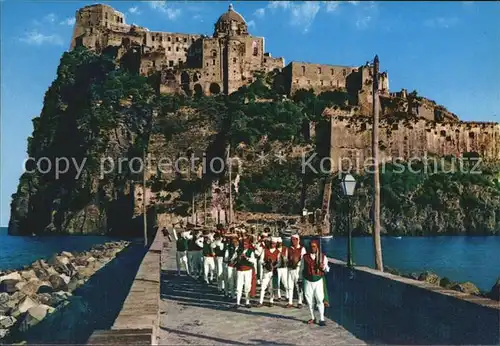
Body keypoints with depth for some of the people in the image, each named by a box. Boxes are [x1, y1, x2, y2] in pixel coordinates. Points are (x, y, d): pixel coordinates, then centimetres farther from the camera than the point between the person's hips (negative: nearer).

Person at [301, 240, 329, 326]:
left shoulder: (323, 257, 4)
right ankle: (312, 318, 21)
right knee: (310, 301, 6)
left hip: (318, 281, -1)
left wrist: (323, 267, -13)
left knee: (319, 300, -8)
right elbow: (302, 269, 12)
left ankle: (322, 319, 1)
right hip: (308, 281, 1)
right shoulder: (305, 257, 4)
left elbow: (327, 269, 9)